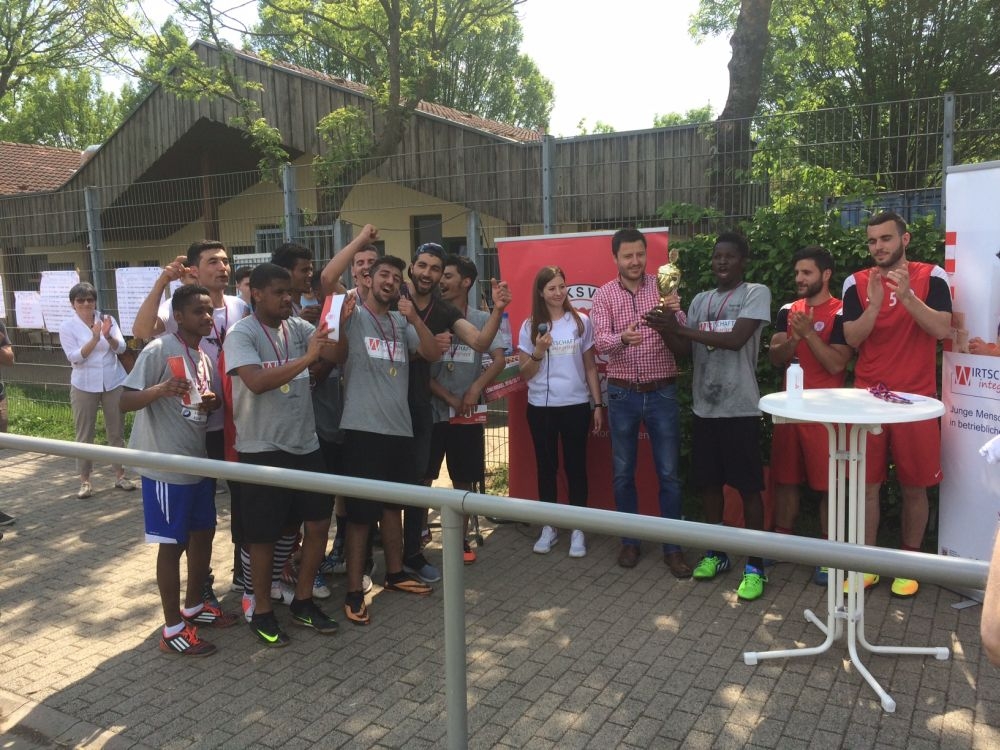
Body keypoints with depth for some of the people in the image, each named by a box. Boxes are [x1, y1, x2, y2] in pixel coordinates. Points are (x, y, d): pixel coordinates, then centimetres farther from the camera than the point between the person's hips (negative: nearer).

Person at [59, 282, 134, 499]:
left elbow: (121, 348, -6)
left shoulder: (107, 319, 2)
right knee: (84, 434, 3)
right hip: (84, 385, -1)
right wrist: (94, 339, -23)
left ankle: (120, 476, 17)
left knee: (116, 431, 8)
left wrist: (108, 336, -25)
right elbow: (74, 357, -11)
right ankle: (85, 481, 10)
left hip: (114, 382, 2)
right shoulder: (67, 326, -2)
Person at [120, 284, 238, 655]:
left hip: (199, 462, 8)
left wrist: (212, 403, -5)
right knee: (173, 544, 0)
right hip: (166, 467, -8)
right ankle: (173, 629, 13)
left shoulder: (205, 356, 10)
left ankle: (194, 606, 34)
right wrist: (160, 389, -38)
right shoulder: (159, 351, -14)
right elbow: (125, 401, -19)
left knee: (203, 533, 16)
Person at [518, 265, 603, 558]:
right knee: (546, 466, 9)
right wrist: (538, 352, -16)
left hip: (576, 405, 0)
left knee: (575, 466, 5)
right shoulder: (529, 326, 0)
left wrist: (598, 404, 2)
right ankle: (548, 527, 21)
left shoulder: (581, 322, 1)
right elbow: (524, 374, 1)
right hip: (540, 407, 1)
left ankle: (577, 529, 15)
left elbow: (590, 367, 5)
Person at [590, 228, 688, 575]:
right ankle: (630, 541, 25)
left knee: (668, 473, 4)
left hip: (662, 392, 0)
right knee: (623, 472, 10)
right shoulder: (604, 294, 0)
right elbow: (600, 341, -13)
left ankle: (672, 547, 15)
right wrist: (622, 338, -35)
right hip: (623, 394, 1)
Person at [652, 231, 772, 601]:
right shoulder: (700, 300, 13)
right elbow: (686, 351, 9)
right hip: (704, 407, 6)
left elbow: (736, 339, -18)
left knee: (748, 487, 2)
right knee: (709, 483, 13)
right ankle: (716, 553, 29)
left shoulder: (756, 293, -4)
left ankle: (755, 565, 12)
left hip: (740, 408, -5)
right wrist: (666, 331, -11)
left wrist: (679, 328, -18)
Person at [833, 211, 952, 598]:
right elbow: (852, 339, -5)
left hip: (916, 398, -1)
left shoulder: (931, 276, -1)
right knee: (867, 483, 5)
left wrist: (907, 296, -24)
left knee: (914, 485, 7)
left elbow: (942, 329, -13)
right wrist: (875, 304, -20)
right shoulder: (857, 283, 2)